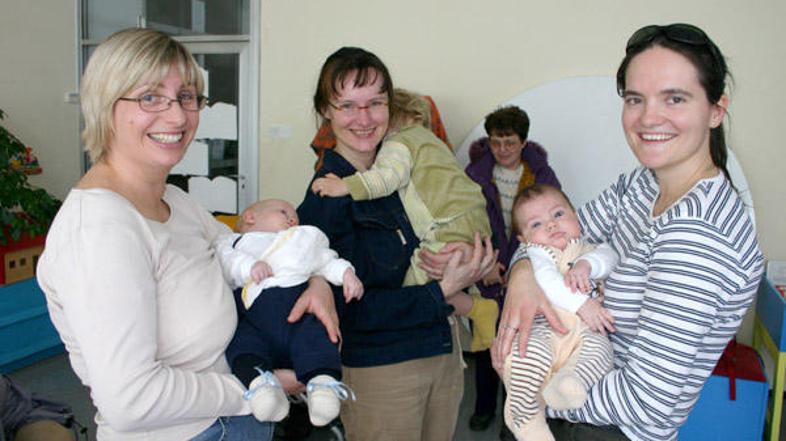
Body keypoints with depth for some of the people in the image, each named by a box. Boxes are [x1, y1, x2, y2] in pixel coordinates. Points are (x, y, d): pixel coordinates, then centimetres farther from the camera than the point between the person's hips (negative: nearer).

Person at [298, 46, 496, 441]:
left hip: (444, 351, 6)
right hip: (380, 370, -6)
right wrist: (443, 291, -22)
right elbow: (353, 309, -19)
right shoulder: (326, 198, -18)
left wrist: (463, 254, -11)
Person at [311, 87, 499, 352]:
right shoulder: (428, 139, 28)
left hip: (453, 228, -10)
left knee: (413, 282, -8)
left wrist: (346, 186, -31)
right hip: (473, 218, 10)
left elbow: (389, 175, -24)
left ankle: (478, 309, -3)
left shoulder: (398, 142, -4)